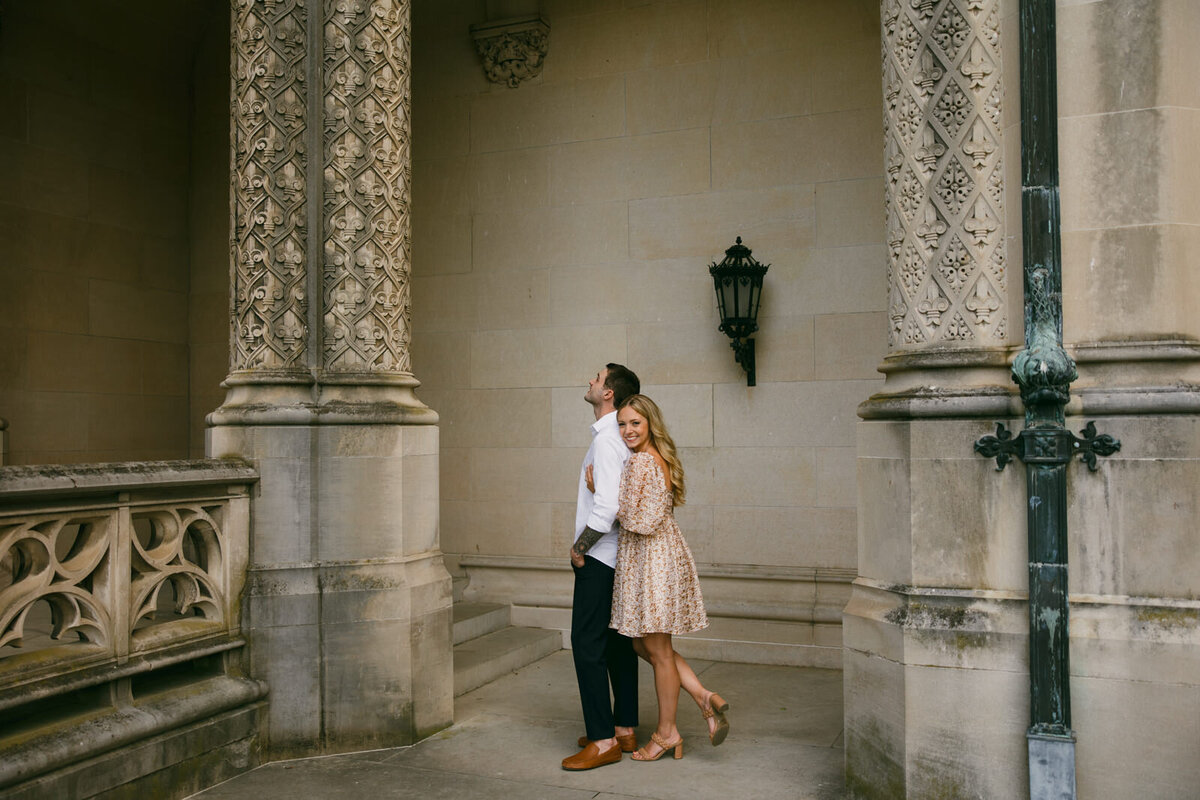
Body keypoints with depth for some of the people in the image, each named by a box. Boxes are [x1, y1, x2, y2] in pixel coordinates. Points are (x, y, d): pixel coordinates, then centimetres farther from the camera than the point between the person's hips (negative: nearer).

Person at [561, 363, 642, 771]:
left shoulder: (607, 439, -18)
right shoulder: (616, 436, 13)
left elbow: (606, 506, -25)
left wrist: (579, 548, -13)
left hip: (599, 557, -10)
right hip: (616, 555, 10)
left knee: (587, 643, -6)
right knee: (617, 642, 13)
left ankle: (603, 740, -1)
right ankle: (624, 729, 22)